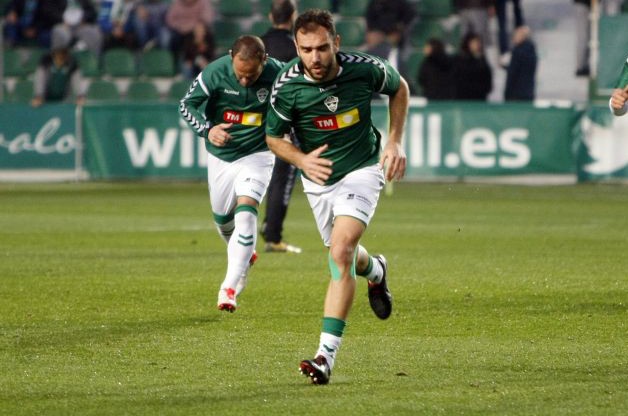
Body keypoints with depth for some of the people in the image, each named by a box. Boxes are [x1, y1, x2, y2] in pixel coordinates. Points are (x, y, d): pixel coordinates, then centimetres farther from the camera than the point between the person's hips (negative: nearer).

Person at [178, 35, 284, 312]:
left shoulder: (278, 74, -20)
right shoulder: (215, 72, -21)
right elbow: (187, 104, -10)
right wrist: (206, 129, -26)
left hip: (257, 154, -2)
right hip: (221, 154, 2)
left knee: (246, 210, -22)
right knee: (222, 218, 15)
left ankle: (230, 287, -23)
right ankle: (245, 257, 49)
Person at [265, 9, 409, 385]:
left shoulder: (365, 69, -20)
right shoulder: (287, 86, -19)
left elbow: (399, 88, 4)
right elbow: (274, 136, -4)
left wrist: (395, 142, -4)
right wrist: (302, 160, -23)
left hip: (362, 169, -3)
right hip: (319, 177, 3)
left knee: (341, 253, -22)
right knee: (344, 256, 18)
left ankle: (327, 354, -25)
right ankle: (375, 271, 58)